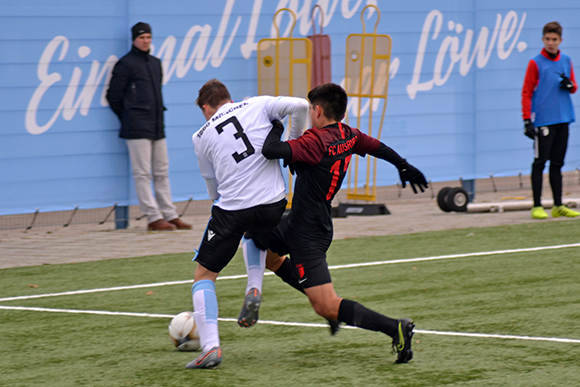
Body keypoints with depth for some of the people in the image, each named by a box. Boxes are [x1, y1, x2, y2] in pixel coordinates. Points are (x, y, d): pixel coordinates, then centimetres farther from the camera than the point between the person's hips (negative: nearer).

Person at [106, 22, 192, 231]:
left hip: (157, 126, 7)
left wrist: (159, 115, 14)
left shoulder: (155, 63, 18)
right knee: (143, 174, -7)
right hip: (137, 128, -7)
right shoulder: (126, 64, -4)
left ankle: (170, 215, 11)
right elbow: (113, 95, -4)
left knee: (162, 173, 8)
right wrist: (129, 117, 2)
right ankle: (154, 218, -8)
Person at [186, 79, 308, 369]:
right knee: (257, 241, 38)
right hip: (273, 203, 2)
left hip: (231, 209, -2)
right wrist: (295, 142, 11)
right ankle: (254, 290, 9)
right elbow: (300, 106, -5)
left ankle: (210, 347, -7)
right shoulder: (258, 106, 9)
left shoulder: (202, 136, 12)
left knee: (204, 275, 10)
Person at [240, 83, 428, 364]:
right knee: (263, 251, 31)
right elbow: (378, 147, 18)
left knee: (327, 307, -11)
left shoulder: (316, 140, -24)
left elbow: (271, 151, -33)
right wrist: (404, 167, 36)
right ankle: (324, 299, 27)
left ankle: (395, 328, -20)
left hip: (307, 233, -9)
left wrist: (276, 128, -12)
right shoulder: (347, 135, 1)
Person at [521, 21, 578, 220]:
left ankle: (558, 206, 12)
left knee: (557, 164, 9)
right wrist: (527, 120, -11)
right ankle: (537, 207, -5)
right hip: (543, 120, -5)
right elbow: (527, 92, -4)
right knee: (540, 162, -6)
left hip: (563, 120, 5)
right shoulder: (535, 63, -2)